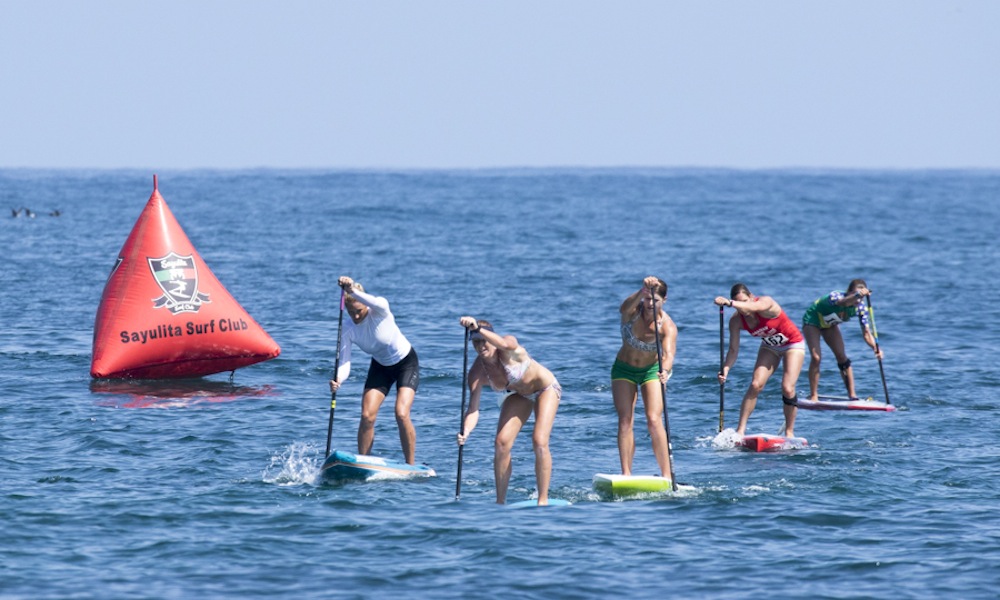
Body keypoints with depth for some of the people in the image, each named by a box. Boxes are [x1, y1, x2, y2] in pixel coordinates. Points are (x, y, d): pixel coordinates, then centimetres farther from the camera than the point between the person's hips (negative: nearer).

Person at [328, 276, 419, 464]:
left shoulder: (379, 313, -28)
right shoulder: (348, 330, -19)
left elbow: (379, 304, -54)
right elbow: (344, 363, -25)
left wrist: (352, 291, -65)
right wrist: (338, 380, -47)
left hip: (406, 362, -4)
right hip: (380, 366, 4)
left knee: (402, 415, -18)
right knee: (367, 416, -10)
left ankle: (410, 466, -8)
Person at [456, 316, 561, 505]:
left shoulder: (509, 348, -34)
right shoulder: (478, 372, -22)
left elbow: (504, 344, -60)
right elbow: (473, 408, -28)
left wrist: (477, 328, -74)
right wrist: (466, 431, -47)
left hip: (545, 388, -5)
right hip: (519, 395, 5)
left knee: (539, 441, -20)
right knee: (501, 443, -9)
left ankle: (543, 500, -14)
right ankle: (500, 501, 2)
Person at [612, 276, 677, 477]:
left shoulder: (667, 325, -22)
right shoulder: (632, 311, -19)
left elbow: (669, 352, -38)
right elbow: (626, 306, -44)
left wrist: (665, 370, -60)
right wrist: (643, 291, -64)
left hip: (652, 370, -2)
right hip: (624, 369, 2)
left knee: (654, 420, -14)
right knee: (625, 421, -6)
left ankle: (666, 474, -13)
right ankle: (626, 473, -7)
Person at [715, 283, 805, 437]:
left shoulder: (766, 303, -32)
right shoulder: (736, 321, -17)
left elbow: (754, 307, -56)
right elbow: (733, 350, -16)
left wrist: (730, 303, -72)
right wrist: (726, 368, -36)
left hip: (792, 345, -4)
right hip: (770, 347, 4)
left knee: (788, 389, -15)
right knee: (755, 385, -13)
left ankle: (789, 432, 0)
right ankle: (740, 430, -13)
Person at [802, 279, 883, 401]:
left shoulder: (860, 307, -21)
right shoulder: (835, 296, -38)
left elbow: (866, 333, -19)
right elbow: (843, 303, -63)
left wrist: (875, 348, -37)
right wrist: (857, 295, -83)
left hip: (829, 324, 5)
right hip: (812, 320, -5)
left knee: (842, 357, -3)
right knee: (816, 357, -18)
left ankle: (852, 395, 4)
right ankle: (813, 396, -7)